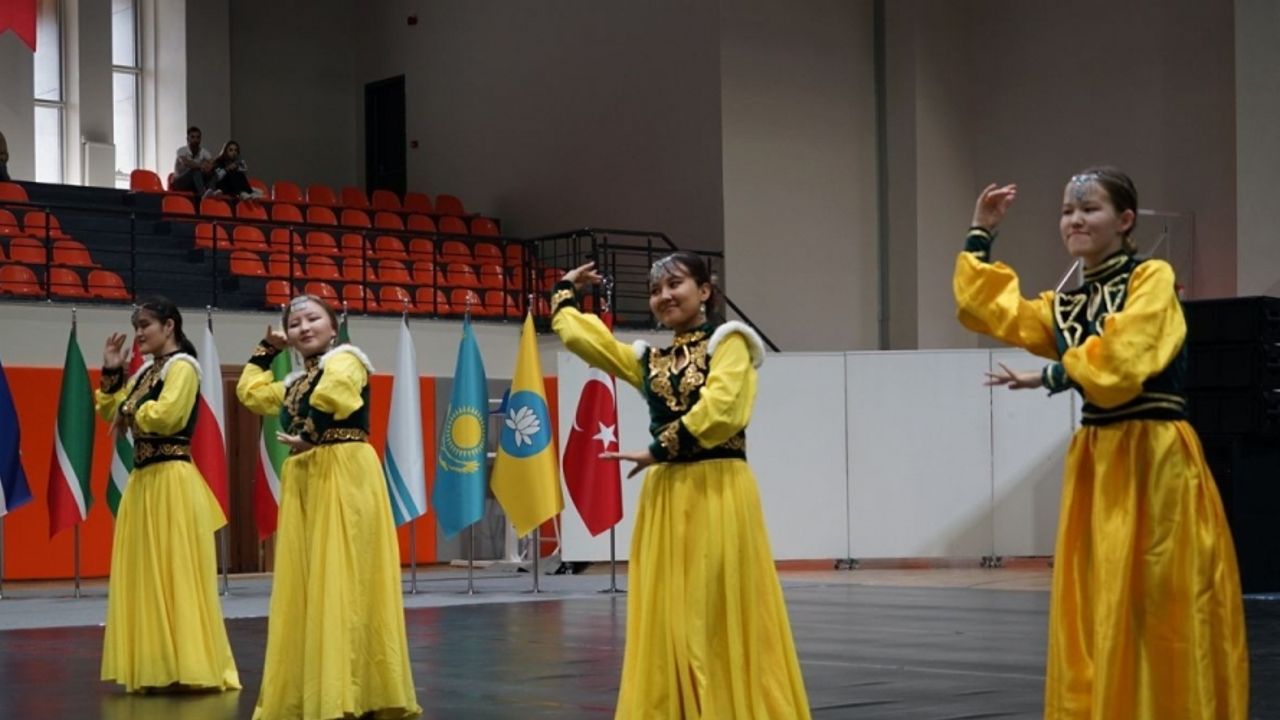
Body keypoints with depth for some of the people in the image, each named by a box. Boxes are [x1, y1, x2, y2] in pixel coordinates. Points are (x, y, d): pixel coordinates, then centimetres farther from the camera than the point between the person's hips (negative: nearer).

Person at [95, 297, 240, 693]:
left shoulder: (182, 366, -7)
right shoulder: (147, 370, 17)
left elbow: (165, 415, -21)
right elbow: (109, 412, 19)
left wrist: (130, 413, -5)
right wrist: (112, 373, 9)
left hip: (171, 481, -9)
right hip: (142, 479, 9)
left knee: (176, 573, -8)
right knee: (146, 574, 8)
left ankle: (189, 667, -5)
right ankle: (156, 667, 12)